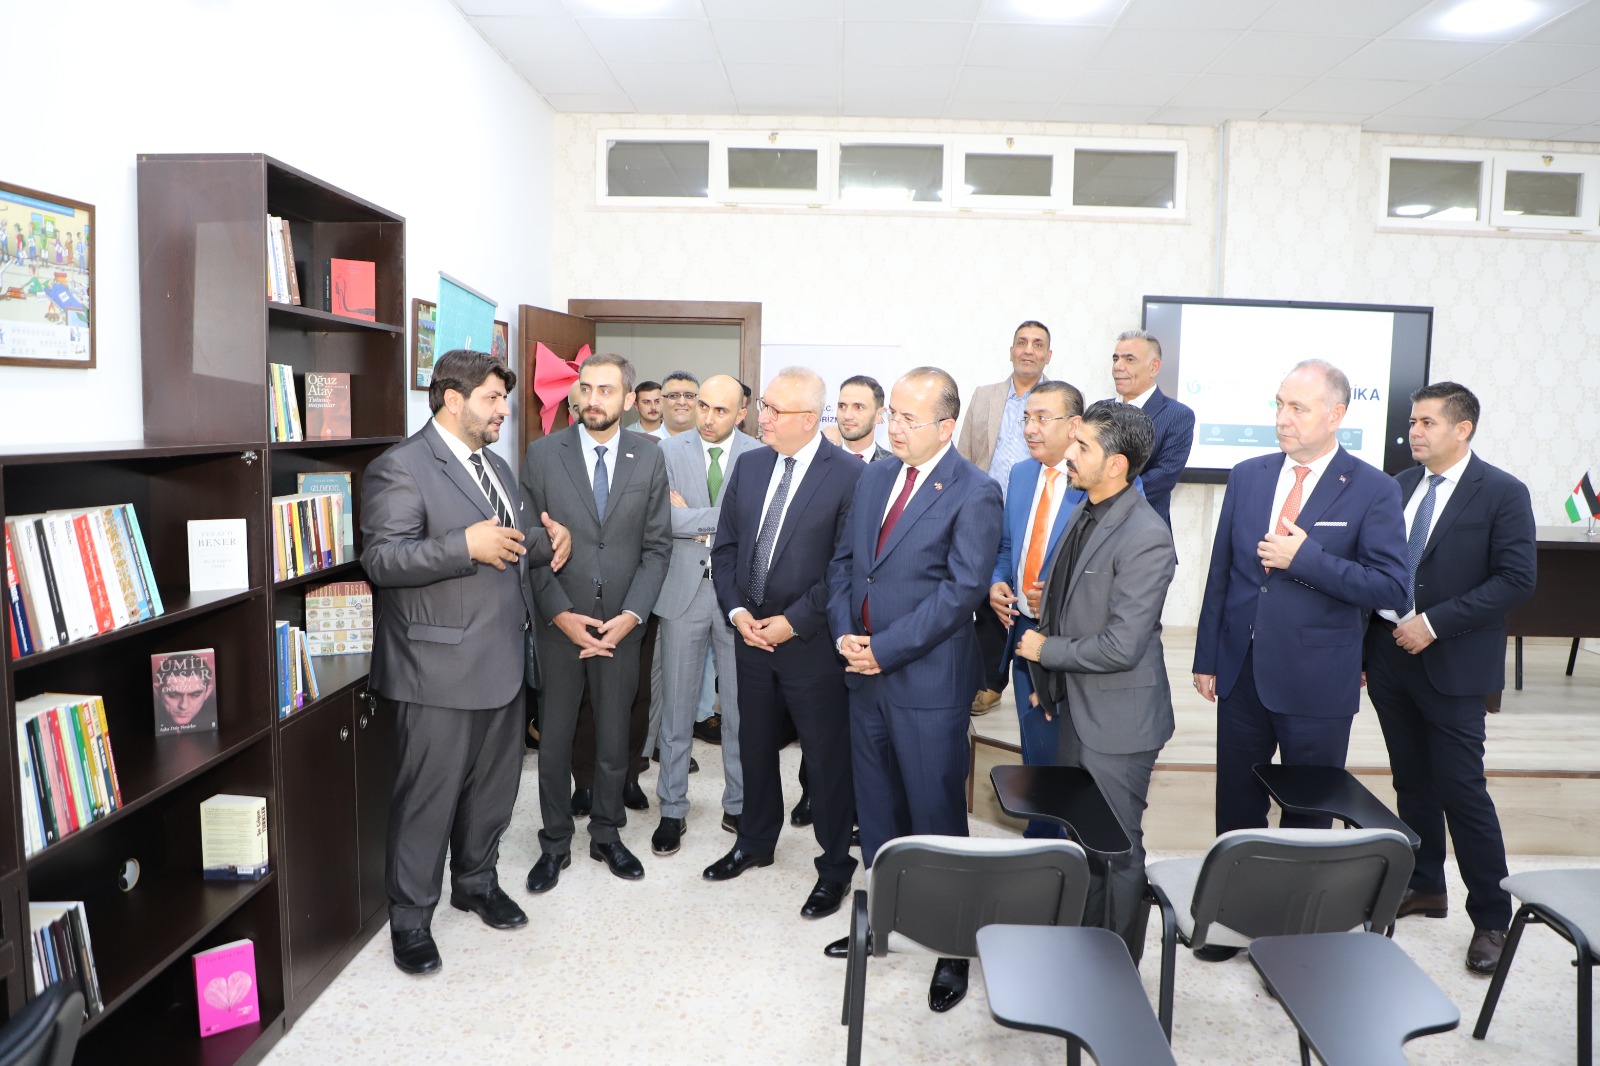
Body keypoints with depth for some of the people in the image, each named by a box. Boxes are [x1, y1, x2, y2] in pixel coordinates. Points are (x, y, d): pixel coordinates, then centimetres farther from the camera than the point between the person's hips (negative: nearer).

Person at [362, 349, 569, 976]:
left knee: (494, 783, 18)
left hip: (502, 661, 8)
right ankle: (410, 917, 21)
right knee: (428, 796, 3)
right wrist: (466, 545, -28)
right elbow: (381, 560, -20)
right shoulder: (401, 468, -11)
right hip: (441, 668, -8)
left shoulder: (495, 466, 16)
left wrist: (549, 539, 4)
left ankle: (476, 882, 39)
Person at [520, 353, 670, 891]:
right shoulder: (542, 453, -3)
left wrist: (631, 615, -10)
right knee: (554, 739, 10)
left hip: (621, 624, 1)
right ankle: (555, 844, 27)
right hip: (559, 622, -1)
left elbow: (657, 545, 0)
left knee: (614, 738, 12)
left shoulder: (649, 457, 0)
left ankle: (606, 835, 31)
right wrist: (561, 615, -12)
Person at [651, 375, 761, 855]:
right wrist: (722, 520, -14)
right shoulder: (670, 450, 0)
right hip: (683, 591, 1)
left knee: (741, 707, 10)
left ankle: (738, 806, 26)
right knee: (677, 706, 10)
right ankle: (672, 809, 23)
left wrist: (694, 517, -13)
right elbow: (663, 518, -13)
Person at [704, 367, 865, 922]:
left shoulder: (849, 475, -14)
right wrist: (737, 612, -4)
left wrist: (792, 622, -16)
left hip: (812, 642, -5)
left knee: (828, 757, 8)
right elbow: (725, 547, 9)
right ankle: (755, 842, 41)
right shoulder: (749, 465, 5)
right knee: (755, 746, 20)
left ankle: (834, 866, 26)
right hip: (751, 634, 6)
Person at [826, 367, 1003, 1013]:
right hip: (865, 671, 6)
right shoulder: (874, 477, 9)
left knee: (937, 814, 5)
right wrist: (845, 635, -4)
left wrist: (884, 648, -18)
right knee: (876, 810, 17)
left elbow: (963, 589, -17)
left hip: (928, 681, -6)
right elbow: (843, 561, 11)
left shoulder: (974, 493, -11)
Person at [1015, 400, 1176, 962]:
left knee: (1117, 848, 7)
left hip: (1118, 717, -9)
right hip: (1076, 705, 9)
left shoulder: (1146, 538, -24)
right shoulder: (1085, 512, 5)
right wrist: (1049, 679, 13)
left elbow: (1121, 646, -25)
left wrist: (1046, 651, -12)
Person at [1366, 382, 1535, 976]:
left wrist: (1435, 623, -18)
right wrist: (1365, 649, 7)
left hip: (1452, 666, -5)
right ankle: (1425, 885, 32)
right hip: (1390, 659, 5)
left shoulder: (1503, 494, -7)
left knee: (1461, 789, -2)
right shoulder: (1398, 488, 9)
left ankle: (1491, 917, 13)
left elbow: (1516, 580, -13)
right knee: (1412, 781, 15)